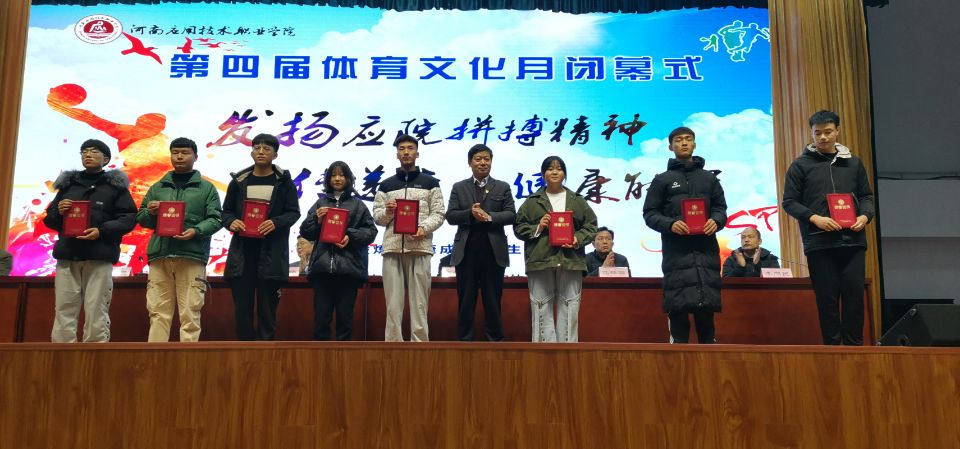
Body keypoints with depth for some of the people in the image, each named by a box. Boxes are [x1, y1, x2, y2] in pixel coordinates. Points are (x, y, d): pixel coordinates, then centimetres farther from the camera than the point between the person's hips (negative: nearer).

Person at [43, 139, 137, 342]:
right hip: (67, 255, 3)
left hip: (99, 256, -3)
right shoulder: (68, 183, 19)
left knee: (96, 312, -5)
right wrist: (58, 211, -1)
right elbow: (49, 220, 22)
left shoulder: (115, 185, 9)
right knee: (64, 311, -1)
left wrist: (102, 230, -13)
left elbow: (129, 218, 1)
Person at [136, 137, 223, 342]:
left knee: (190, 313, -3)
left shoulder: (207, 188, 11)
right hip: (159, 255, 3)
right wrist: (149, 212, -2)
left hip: (192, 257, -3)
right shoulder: (157, 188, 20)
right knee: (158, 311, 1)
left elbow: (215, 219, 3)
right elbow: (140, 218, 21)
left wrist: (196, 231, -14)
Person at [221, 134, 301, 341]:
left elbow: (294, 212, 2)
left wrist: (276, 222, -17)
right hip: (242, 249, 2)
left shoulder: (284, 181, 5)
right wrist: (231, 221, -8)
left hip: (271, 252, -2)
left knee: (267, 306, 0)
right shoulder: (239, 180, 11)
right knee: (242, 305, 3)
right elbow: (226, 211, 15)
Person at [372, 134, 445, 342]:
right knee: (393, 304, 1)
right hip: (392, 248, 2)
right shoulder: (386, 185, 15)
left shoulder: (430, 182, 10)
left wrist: (424, 228, -13)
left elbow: (438, 214, 4)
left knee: (419, 303, -1)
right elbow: (377, 216, 12)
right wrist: (387, 212, -10)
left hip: (420, 248, -1)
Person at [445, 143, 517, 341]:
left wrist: (490, 217, -15)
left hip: (494, 250, 0)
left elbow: (511, 215, 0)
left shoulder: (502, 187, 10)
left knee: (493, 299, 4)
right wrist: (470, 214, -16)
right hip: (466, 250, 0)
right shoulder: (459, 187, 11)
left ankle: (494, 339, 11)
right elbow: (450, 216, 1)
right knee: (466, 299, 4)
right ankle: (464, 339, 10)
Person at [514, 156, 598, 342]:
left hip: (570, 261, 1)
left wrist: (578, 239, -7)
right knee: (542, 308, 0)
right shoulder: (532, 202, 9)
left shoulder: (577, 201, 13)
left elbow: (591, 225, 10)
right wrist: (537, 228, -9)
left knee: (569, 308, 2)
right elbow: (519, 227, 8)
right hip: (540, 260, -1)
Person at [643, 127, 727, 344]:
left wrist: (716, 221, -7)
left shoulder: (710, 178, 19)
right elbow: (650, 213, 5)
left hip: (706, 251, 2)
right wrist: (670, 224, -15)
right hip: (676, 252, -2)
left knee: (707, 306, -1)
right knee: (678, 307, -6)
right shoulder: (662, 180, 10)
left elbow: (721, 208, 17)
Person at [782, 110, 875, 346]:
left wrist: (865, 216, -2)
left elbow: (866, 196, 20)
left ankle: (854, 344, 11)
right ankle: (832, 344, 9)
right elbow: (789, 201, 1)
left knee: (854, 294, 2)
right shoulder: (801, 165, 4)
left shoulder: (853, 163, 15)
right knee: (827, 298, 0)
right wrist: (815, 218, -13)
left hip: (853, 240, 3)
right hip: (819, 243, -3)